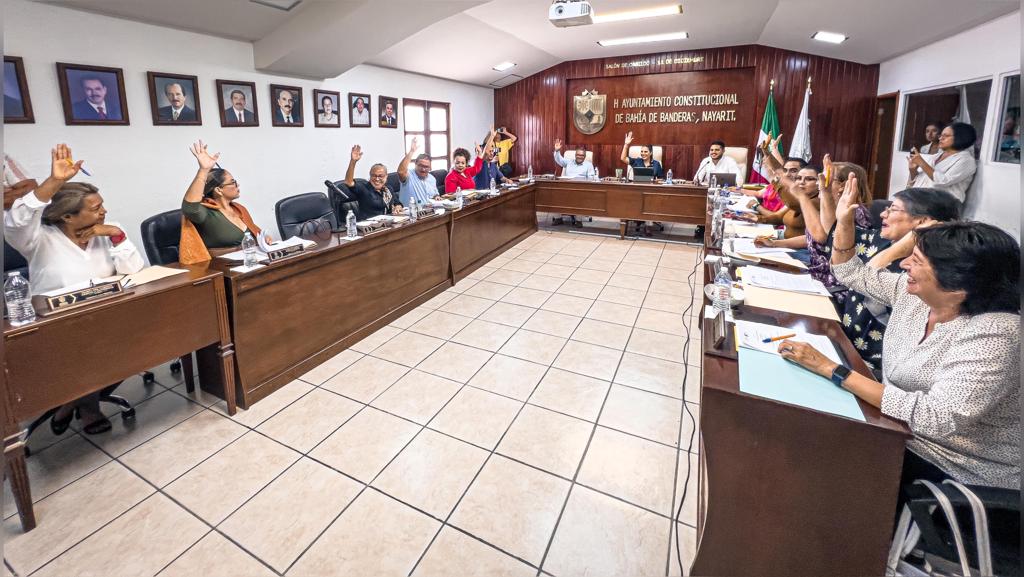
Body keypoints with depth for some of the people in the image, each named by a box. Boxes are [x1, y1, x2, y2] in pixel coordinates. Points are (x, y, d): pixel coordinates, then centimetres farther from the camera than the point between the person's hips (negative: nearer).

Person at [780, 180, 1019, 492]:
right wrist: (844, 221, 1)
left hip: (958, 471, -7)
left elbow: (937, 417, -38)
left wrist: (830, 369, -39)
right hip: (900, 429, 7)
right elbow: (852, 274, 12)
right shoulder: (915, 293, -5)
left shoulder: (991, 338, -28)